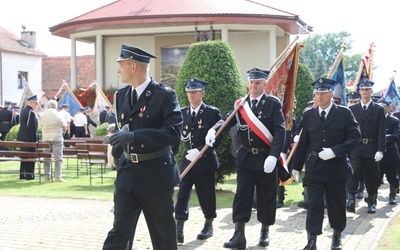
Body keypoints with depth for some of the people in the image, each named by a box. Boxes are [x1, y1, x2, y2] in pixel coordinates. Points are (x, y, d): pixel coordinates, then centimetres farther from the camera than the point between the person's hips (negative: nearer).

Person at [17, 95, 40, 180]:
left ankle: (22, 174, 19)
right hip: (29, 138, -9)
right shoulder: (31, 113, -17)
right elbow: (32, 128, -20)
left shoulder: (23, 110, 12)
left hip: (22, 137, 9)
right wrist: (34, 139, -16)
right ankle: (29, 175, 1)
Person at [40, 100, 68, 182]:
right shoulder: (59, 115, -5)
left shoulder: (42, 115, 3)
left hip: (46, 138, 3)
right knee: (58, 158, -1)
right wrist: (62, 133, 19)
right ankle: (58, 177, -5)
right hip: (57, 138, -3)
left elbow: (41, 126, 8)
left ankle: (47, 176, 12)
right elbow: (65, 127, 0)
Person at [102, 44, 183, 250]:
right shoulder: (121, 95, 8)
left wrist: (134, 136, -28)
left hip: (156, 174, -4)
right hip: (127, 174, 5)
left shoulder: (165, 95, -11)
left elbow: (174, 132, -22)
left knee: (163, 233, 9)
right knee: (119, 231, 2)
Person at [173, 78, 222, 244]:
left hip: (205, 161, -3)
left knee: (206, 195, 8)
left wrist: (200, 150, -20)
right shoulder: (182, 112, 7)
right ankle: (179, 230, -9)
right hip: (187, 160, 3)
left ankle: (208, 225, 28)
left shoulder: (213, 112, -6)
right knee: (182, 194, -7)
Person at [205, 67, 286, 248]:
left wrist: (273, 156, -24)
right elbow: (227, 120, -4)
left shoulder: (273, 104, -6)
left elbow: (280, 131, -13)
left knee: (266, 196, 8)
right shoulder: (240, 104, 5)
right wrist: (213, 130, -26)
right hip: (245, 157, 3)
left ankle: (265, 232, 25)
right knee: (242, 195, -2)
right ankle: (239, 235, -2)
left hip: (266, 158, -3)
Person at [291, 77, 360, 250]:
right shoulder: (309, 115, 3)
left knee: (336, 203, 12)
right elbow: (303, 142, 8)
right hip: (314, 167, 1)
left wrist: (335, 151, -19)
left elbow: (355, 137, -8)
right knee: (314, 204, -3)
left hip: (336, 166, -1)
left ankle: (337, 236, 31)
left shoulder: (344, 113, -4)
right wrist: (296, 166, 9)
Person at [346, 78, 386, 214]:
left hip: (371, 148, 0)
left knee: (372, 176, 9)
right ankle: (351, 200, -20)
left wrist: (380, 150, -10)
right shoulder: (352, 109, 7)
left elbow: (382, 132, -1)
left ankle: (372, 202, 22)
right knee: (354, 172, -16)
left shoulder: (378, 110, 4)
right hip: (355, 147, 0)